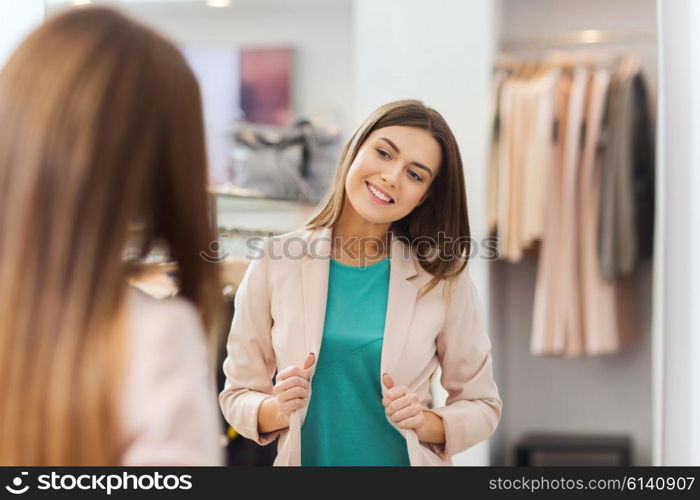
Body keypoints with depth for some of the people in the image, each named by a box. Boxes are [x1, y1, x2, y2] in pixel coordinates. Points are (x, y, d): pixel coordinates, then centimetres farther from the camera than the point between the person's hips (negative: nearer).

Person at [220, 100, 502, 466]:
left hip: (411, 459, 0)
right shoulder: (274, 262, -10)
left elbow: (483, 406, -2)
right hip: (304, 458, 1)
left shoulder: (443, 276, -10)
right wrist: (278, 410, -22)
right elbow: (237, 395, -3)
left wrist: (425, 423, -19)